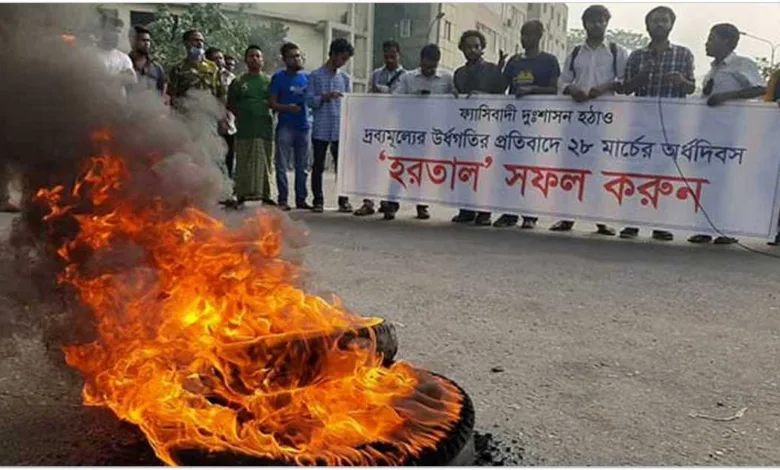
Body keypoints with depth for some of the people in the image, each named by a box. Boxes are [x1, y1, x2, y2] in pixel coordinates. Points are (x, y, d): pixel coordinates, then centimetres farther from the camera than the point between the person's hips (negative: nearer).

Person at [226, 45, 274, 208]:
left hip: (265, 127, 1)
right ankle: (242, 195, 2)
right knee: (243, 163, -2)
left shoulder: (269, 81, 14)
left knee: (264, 162, 2)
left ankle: (265, 195, 8)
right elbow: (231, 104, 10)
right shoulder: (238, 82, 11)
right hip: (245, 129, -1)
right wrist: (241, 116, -1)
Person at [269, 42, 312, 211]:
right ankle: (282, 199, 2)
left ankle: (301, 199, 14)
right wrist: (287, 108, -18)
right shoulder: (278, 77, 3)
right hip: (285, 126, -3)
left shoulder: (307, 77, 13)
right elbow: (272, 103, -1)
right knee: (282, 166, -3)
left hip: (303, 126, 4)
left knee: (302, 166, 8)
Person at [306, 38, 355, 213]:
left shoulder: (345, 78, 14)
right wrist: (325, 97, -17)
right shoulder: (316, 76, 5)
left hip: (340, 129, 2)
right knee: (318, 166, 3)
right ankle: (318, 201, 11)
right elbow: (309, 100, -1)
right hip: (320, 129, -2)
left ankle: (343, 200, 9)